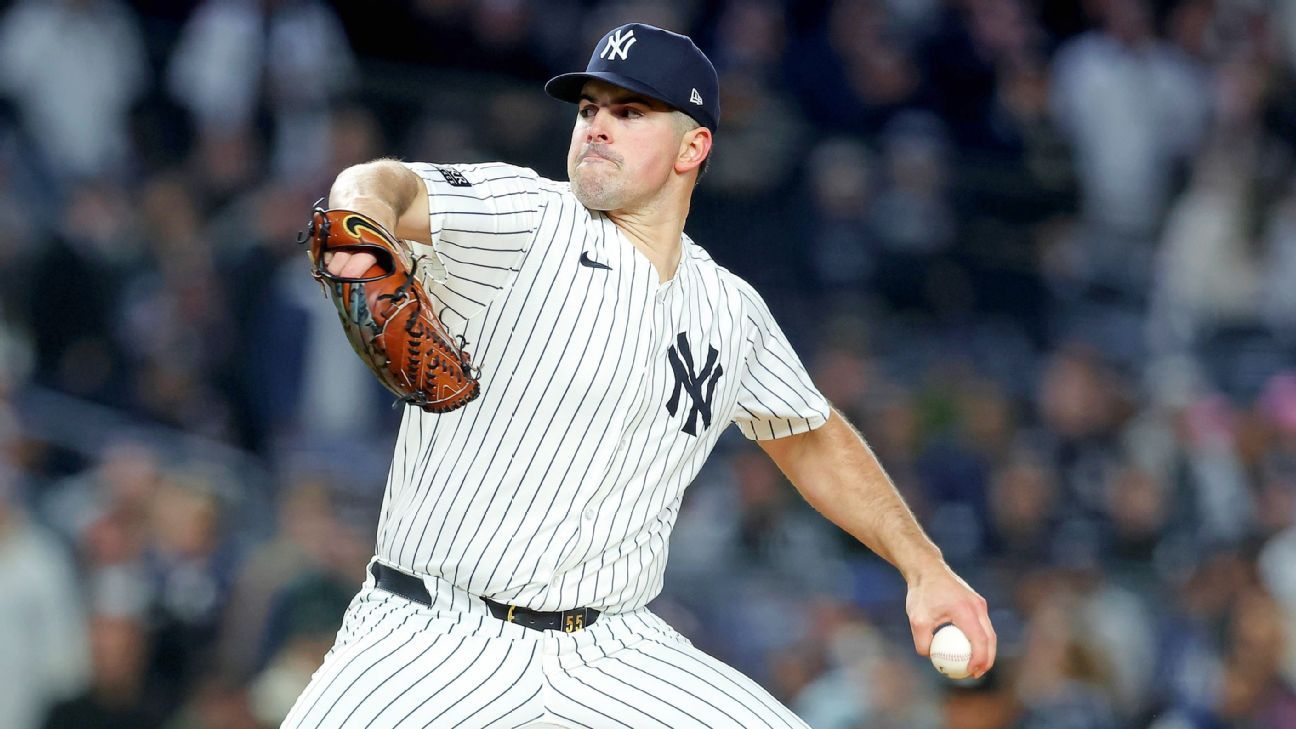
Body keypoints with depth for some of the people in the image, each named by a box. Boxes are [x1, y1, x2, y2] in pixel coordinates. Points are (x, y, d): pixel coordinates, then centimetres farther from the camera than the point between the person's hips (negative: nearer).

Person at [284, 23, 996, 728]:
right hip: (435, 638, -4)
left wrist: (925, 567, 20)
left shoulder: (732, 313, 10)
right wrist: (368, 214, -50)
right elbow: (387, 187, -25)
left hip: (611, 657, 4)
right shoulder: (524, 218, -6)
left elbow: (812, 440, 27)